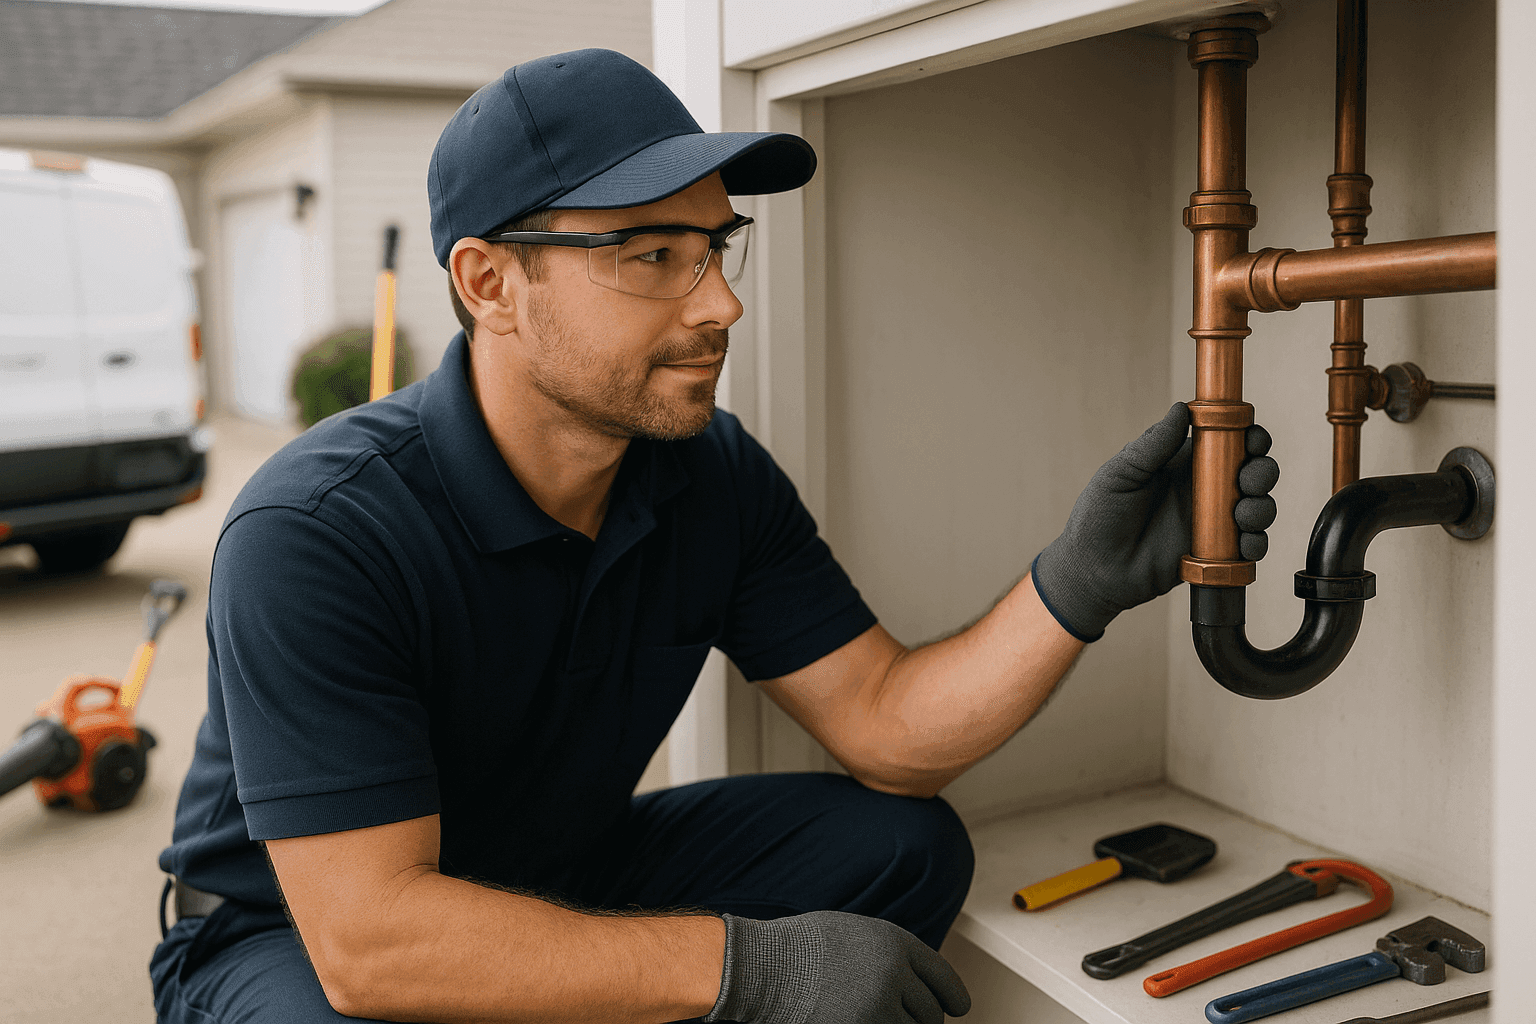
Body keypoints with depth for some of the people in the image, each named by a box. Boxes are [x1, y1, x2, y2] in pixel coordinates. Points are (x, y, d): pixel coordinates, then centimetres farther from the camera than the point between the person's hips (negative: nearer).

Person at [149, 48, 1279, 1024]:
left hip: (570, 875, 6)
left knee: (904, 848, -8)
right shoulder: (318, 535, -31)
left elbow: (885, 725, -11)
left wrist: (1082, 581, -28)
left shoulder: (718, 478, -10)